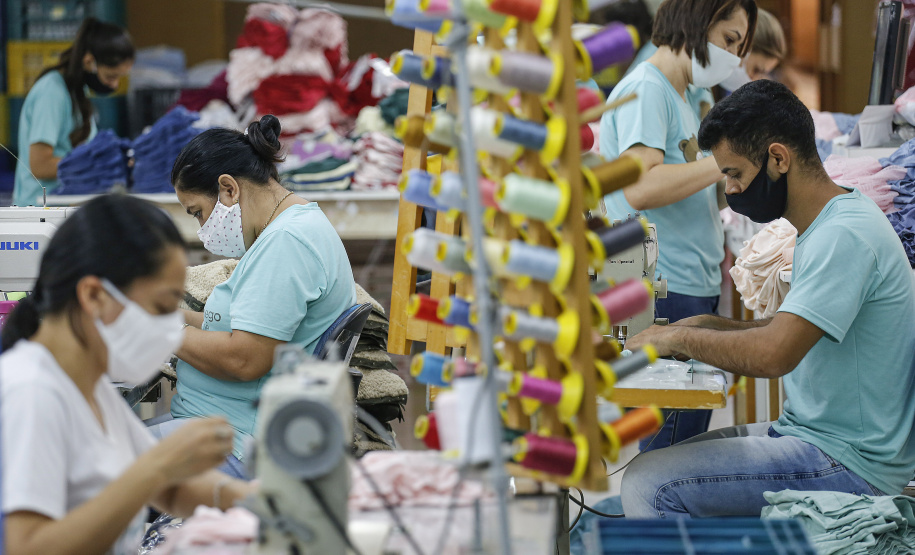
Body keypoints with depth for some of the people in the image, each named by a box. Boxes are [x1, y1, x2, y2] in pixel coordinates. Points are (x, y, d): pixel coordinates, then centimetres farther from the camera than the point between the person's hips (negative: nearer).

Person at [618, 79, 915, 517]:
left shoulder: (845, 235, -22)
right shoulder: (824, 226, 13)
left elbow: (774, 354, -32)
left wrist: (680, 338, -16)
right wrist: (709, 326, 11)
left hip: (848, 465, -11)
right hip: (811, 433, 11)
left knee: (649, 485, -17)